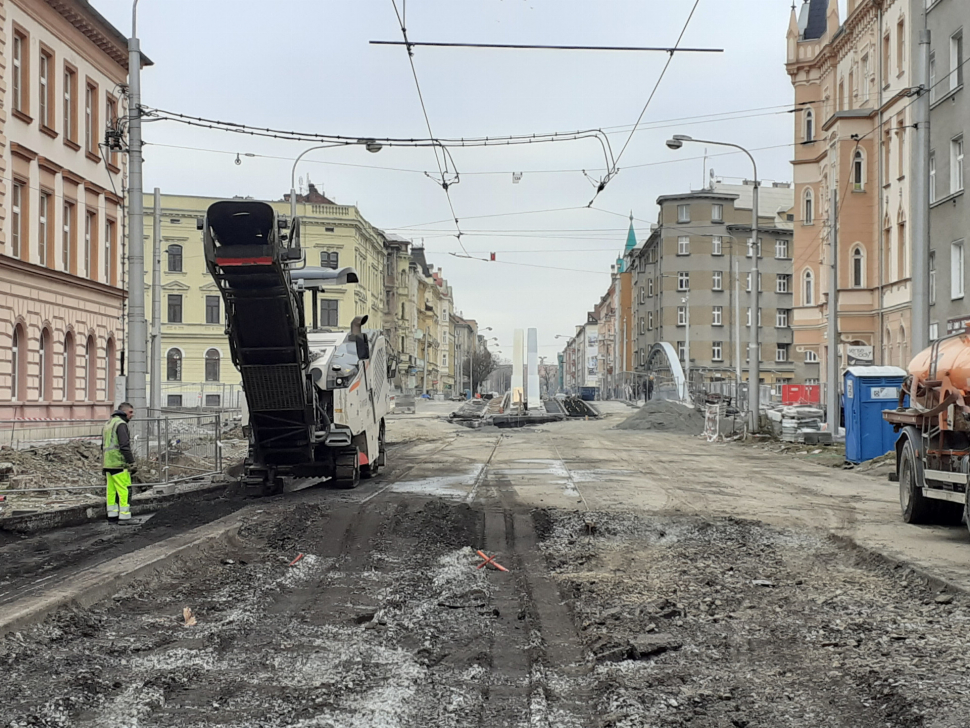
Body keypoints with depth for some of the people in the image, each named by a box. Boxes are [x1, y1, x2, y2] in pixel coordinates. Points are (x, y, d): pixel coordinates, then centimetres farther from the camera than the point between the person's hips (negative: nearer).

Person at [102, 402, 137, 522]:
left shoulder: (107, 424, 20)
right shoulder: (121, 424, -10)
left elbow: (103, 446, 23)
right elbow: (125, 446, -18)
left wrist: (103, 466, 26)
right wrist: (131, 462, -16)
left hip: (107, 463, 9)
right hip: (118, 463, -9)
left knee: (111, 489, 10)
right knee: (124, 490, -9)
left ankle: (112, 514, 11)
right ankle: (124, 516, -12)